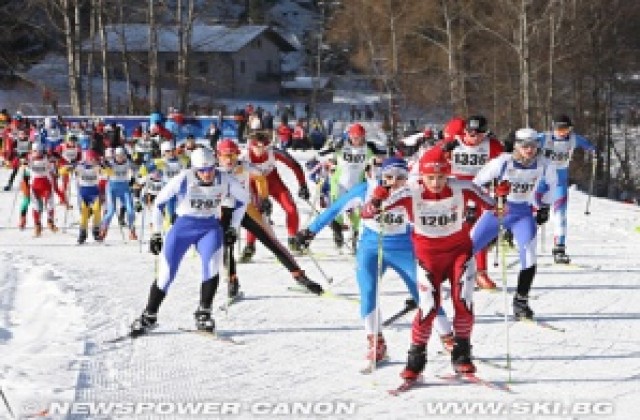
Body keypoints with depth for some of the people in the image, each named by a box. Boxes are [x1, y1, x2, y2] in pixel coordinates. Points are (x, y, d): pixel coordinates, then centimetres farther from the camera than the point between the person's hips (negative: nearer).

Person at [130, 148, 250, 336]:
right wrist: (156, 233, -1)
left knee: (212, 264, -27)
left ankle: (203, 313, -14)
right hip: (183, 227, -1)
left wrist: (233, 227, 8)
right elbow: (159, 202, -6)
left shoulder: (225, 181, -12)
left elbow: (243, 197, 8)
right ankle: (149, 316, 15)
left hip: (210, 228, 1)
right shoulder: (184, 179, -18)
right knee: (166, 273, -4)